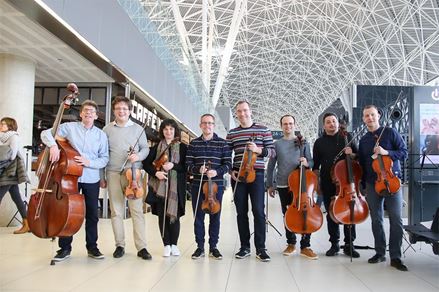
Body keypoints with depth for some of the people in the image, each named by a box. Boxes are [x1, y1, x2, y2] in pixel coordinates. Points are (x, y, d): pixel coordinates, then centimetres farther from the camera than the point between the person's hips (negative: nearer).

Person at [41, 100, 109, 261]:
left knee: (92, 214, 9)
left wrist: (89, 162, -16)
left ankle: (92, 247, 23)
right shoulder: (69, 127, 0)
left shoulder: (101, 135, 4)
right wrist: (53, 144, -21)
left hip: (92, 180, 1)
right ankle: (65, 248, 19)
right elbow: (46, 133, -1)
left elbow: (104, 159, 2)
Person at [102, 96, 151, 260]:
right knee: (116, 211, 5)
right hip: (113, 173, 1)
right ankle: (119, 245, 16)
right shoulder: (107, 129, 9)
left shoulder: (138, 129, 7)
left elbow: (145, 148, 11)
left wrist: (139, 156, -12)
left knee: (137, 210, -5)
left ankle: (141, 247, -1)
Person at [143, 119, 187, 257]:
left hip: (176, 186, -2)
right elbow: (146, 163, 7)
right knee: (162, 215, 3)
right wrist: (155, 172, -10)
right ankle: (167, 245, 13)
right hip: (159, 186, 2)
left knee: (174, 215, 0)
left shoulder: (182, 147, 5)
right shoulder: (156, 147, 10)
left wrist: (173, 165, -15)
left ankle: (174, 244, 15)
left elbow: (187, 167, 0)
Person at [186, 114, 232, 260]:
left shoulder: (222, 143, 4)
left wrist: (217, 172, -17)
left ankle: (213, 247, 18)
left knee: (215, 217, 6)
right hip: (197, 185, 1)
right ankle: (200, 247, 17)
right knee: (198, 217, 6)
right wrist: (198, 169, -16)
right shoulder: (193, 143, 7)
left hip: (216, 185, -1)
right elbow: (188, 165, 4)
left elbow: (228, 164, 0)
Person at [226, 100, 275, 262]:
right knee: (241, 212, 6)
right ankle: (244, 247, 15)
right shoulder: (232, 133, 11)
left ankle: (260, 249, 1)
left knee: (259, 211, -7)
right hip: (238, 175, 3)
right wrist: (230, 170, 0)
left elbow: (272, 152, 3)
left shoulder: (263, 130, 4)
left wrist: (259, 150, -15)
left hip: (256, 174, -2)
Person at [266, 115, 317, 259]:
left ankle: (305, 246, 6)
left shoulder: (303, 143, 6)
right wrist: (270, 185, 7)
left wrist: (306, 163, -16)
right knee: (288, 215, 9)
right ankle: (291, 244, 24)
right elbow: (271, 166, 9)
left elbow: (311, 162, 8)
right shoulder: (277, 144, 6)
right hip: (283, 185, 1)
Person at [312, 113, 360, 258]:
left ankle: (349, 245, 11)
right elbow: (316, 166, 11)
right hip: (328, 184, 1)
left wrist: (351, 154, -12)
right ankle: (334, 244, 17)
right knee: (331, 214, 6)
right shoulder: (319, 142, 8)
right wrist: (317, 183, 6)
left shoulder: (347, 137, 5)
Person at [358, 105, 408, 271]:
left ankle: (395, 257, 0)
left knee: (396, 219, -6)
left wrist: (386, 152, -18)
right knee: (376, 220, 6)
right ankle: (380, 253, 17)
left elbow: (404, 153, -2)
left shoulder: (390, 133, 2)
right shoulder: (363, 140, 13)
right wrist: (364, 185, 13)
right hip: (372, 184, 3)